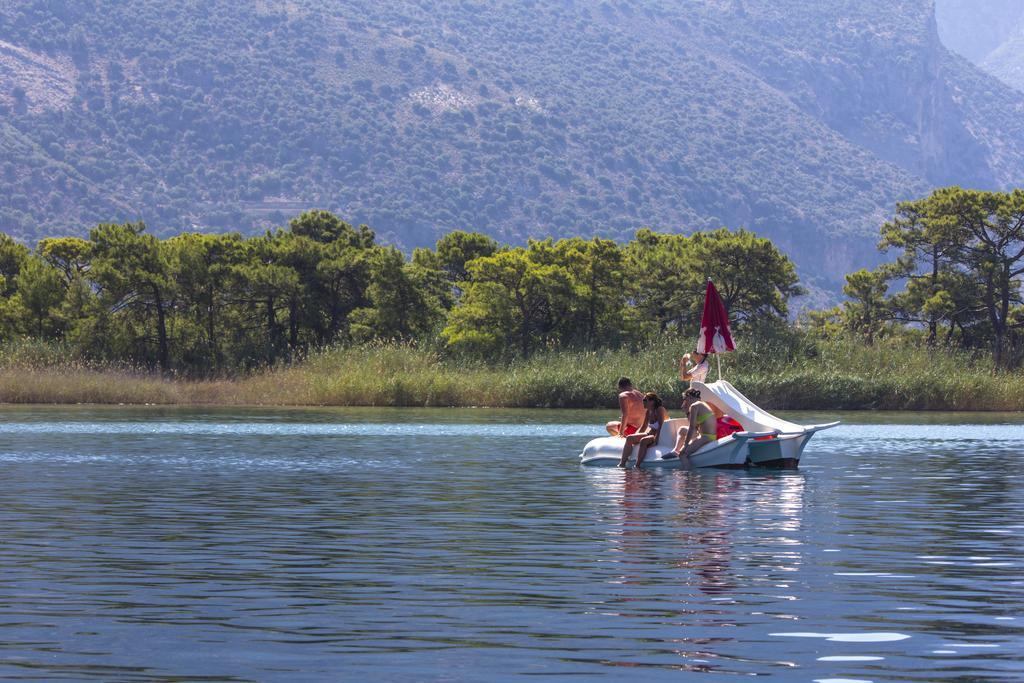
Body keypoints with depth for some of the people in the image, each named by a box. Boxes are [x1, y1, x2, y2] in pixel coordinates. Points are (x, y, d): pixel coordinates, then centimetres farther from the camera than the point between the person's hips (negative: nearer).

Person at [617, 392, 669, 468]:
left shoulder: (660, 410, -15)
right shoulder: (648, 412, 8)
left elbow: (661, 427, -23)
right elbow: (643, 427, 16)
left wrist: (655, 440, -32)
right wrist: (635, 436, 5)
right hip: (651, 434, 9)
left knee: (643, 441, -35)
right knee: (629, 438, -7)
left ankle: (637, 466, -36)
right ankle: (622, 463, -15)